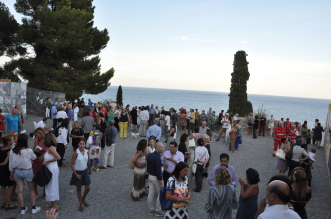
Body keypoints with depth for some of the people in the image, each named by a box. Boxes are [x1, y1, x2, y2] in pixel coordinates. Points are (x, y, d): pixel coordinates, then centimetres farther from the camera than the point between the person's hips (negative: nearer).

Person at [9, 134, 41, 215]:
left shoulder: (12, 151, -10)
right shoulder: (28, 151, -21)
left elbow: (11, 164, -1)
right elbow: (34, 158, -2)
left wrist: (11, 173, 12)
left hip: (17, 172, 3)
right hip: (27, 171, -3)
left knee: (20, 191, 13)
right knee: (32, 190, 15)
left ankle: (23, 209, 25)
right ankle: (34, 208, 23)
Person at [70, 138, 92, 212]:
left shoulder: (86, 152, -5)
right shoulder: (76, 153, -19)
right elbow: (71, 164, -15)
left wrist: (90, 170, 21)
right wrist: (76, 174, -17)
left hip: (85, 171, 4)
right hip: (78, 172, -4)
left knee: (88, 188, 7)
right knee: (79, 189, 10)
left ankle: (83, 199, 36)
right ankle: (80, 205, 26)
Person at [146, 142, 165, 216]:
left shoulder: (149, 155, 3)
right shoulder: (157, 158, -24)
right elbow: (158, 171, -23)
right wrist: (160, 183, -18)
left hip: (150, 176, 8)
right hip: (156, 178, -8)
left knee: (151, 194, 14)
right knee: (159, 194, 7)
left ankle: (151, 210, 26)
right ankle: (157, 210, 17)